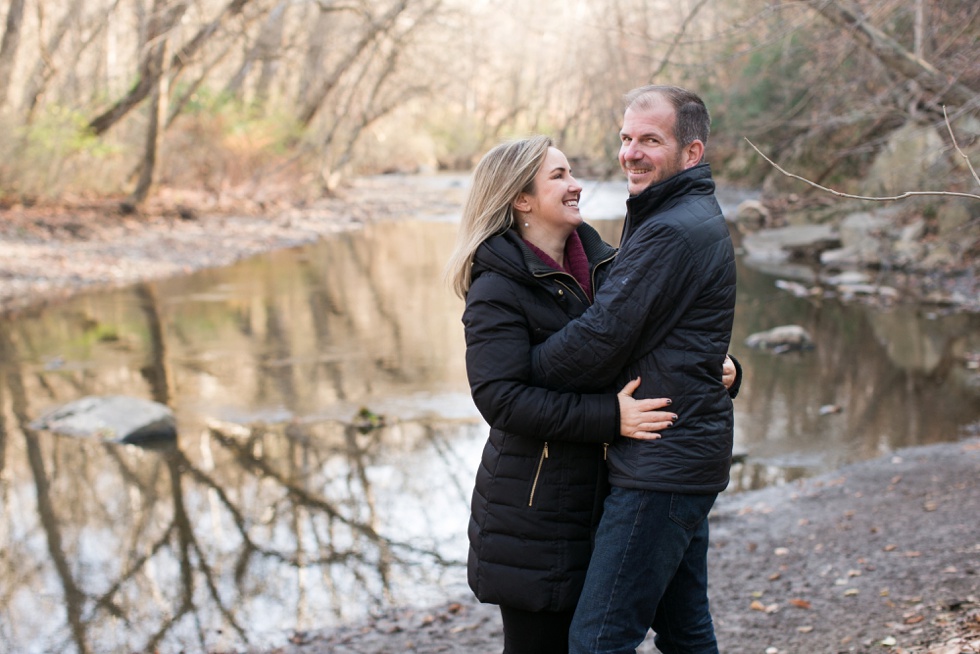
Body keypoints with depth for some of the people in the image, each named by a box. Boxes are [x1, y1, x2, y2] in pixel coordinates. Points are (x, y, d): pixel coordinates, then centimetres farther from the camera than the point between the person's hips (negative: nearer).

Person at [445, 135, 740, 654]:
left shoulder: (600, 262, 8)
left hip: (597, 490, 7)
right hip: (535, 505, -7)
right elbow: (500, 397, -23)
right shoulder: (498, 289, -13)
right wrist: (609, 416, -25)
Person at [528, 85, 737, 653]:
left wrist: (525, 366, -5)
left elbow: (599, 340, -19)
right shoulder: (698, 217, 16)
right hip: (688, 452, 11)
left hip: (661, 465, -11)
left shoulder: (672, 233, -19)